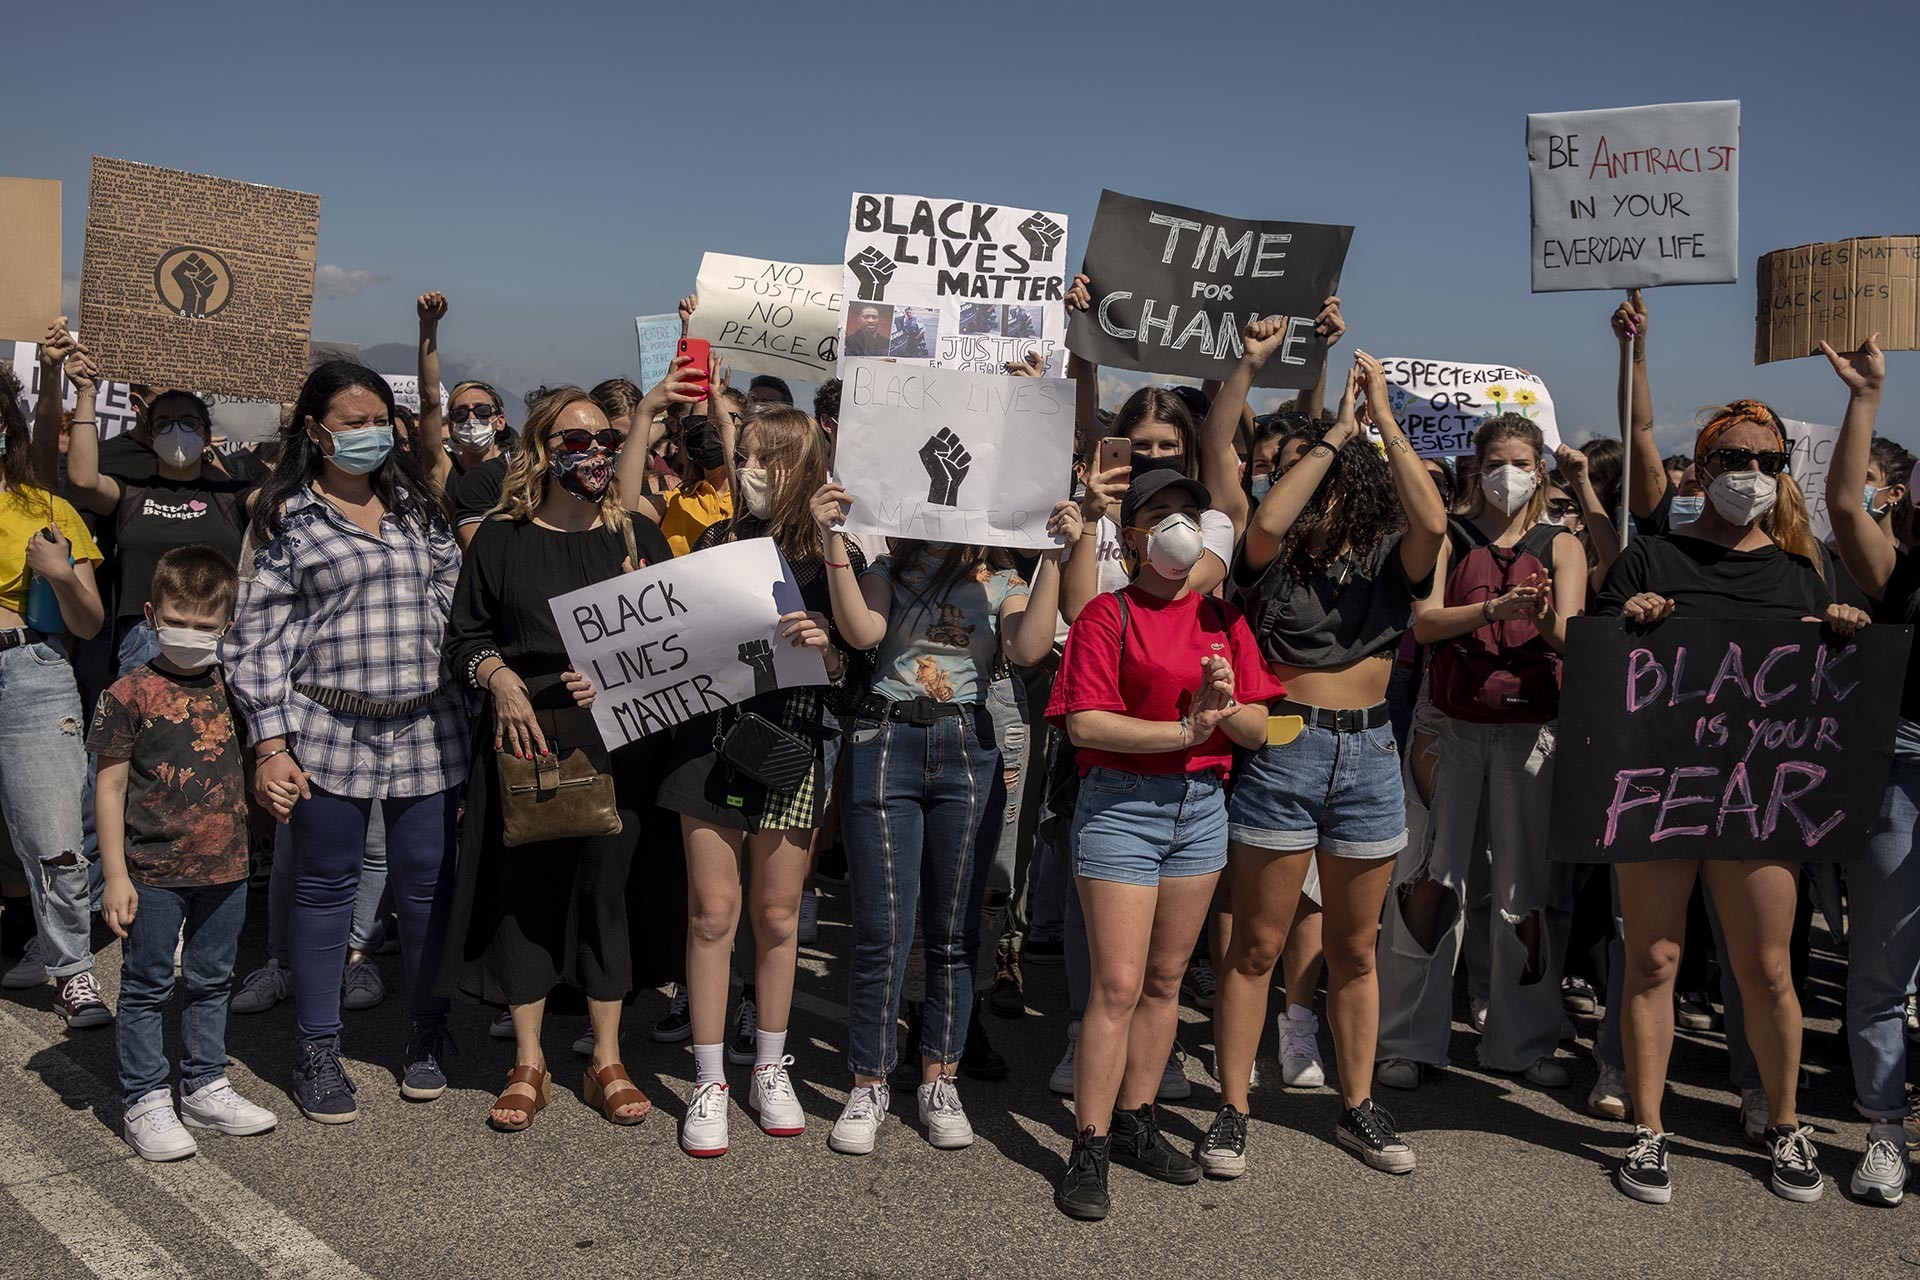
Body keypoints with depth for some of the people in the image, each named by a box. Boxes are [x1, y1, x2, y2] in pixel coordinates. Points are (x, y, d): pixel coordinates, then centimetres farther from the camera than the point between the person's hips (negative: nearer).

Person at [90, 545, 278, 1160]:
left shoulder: (232, 689, 5)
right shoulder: (130, 694, -10)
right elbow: (110, 786, -9)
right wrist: (116, 876, -11)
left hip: (225, 868, 5)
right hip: (154, 873, -5)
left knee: (212, 982, 16)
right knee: (147, 988, 6)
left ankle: (206, 1087, 29)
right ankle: (145, 1102, 17)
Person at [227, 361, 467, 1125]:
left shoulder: (417, 506, 13)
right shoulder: (287, 516, 2)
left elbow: (456, 606, 14)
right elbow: (258, 638, -2)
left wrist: (475, 720, 9)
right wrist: (270, 746, -9)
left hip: (426, 729, 3)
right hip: (329, 731, -3)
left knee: (428, 883, 6)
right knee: (325, 888, 5)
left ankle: (427, 1035, 22)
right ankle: (318, 1052, 17)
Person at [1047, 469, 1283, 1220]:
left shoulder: (1223, 619, 10)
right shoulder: (1108, 616, -5)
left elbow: (1258, 731, 7)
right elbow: (1084, 724, -16)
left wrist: (1225, 706, -14)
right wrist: (1185, 728, -17)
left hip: (1202, 805, 5)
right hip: (1120, 805, -5)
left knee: (1166, 980, 12)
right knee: (1118, 985, -6)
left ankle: (1134, 1124, 25)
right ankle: (1089, 1150, 2)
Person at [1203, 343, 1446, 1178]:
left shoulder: (1388, 563, 5)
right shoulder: (1275, 563, 1)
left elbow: (1431, 523, -15)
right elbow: (1266, 520, -21)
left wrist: (1384, 422, -13)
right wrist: (1337, 429, -15)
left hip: (1367, 756, 2)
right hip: (1281, 754, -2)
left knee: (1353, 949, 13)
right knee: (1256, 946, 2)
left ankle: (1357, 1109, 26)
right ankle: (1232, 1112, 11)